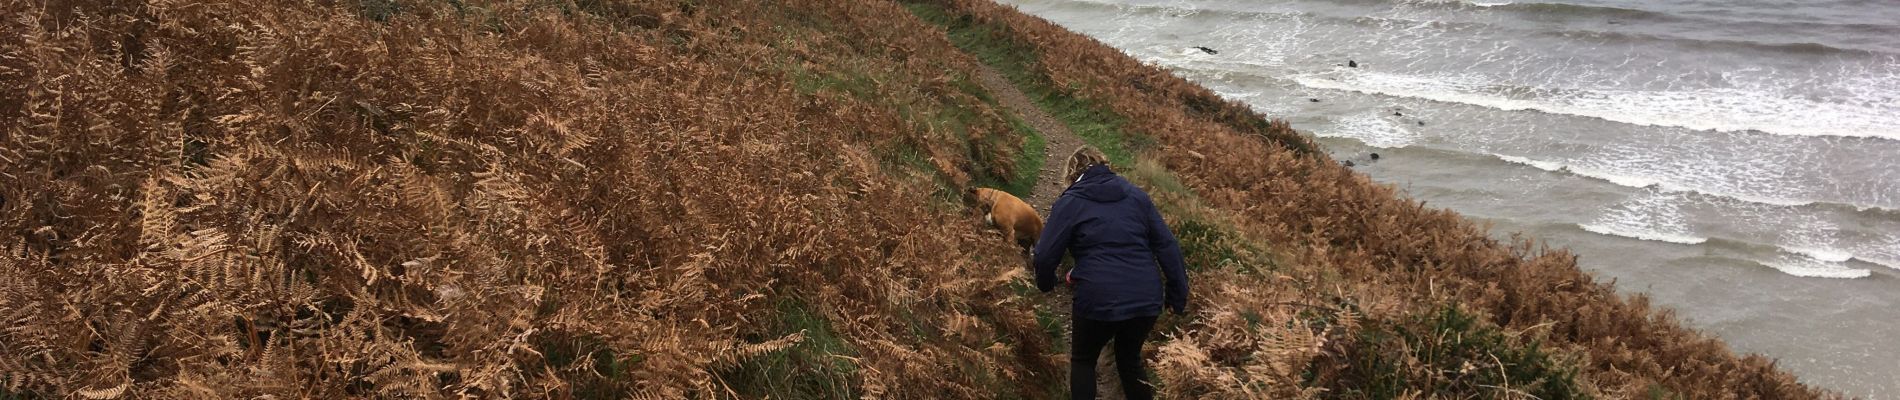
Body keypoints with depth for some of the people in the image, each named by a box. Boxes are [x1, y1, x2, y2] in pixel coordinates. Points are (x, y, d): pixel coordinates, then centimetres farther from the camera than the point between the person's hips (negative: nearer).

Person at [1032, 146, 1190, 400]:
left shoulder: (1070, 202, 3)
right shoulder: (1136, 195, 14)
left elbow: (1045, 255, 0)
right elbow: (1167, 246, 9)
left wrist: (1046, 284, 20)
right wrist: (1178, 295, 12)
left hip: (1099, 300, -4)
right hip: (1146, 299, 4)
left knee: (1082, 360, 22)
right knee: (1130, 359, 27)